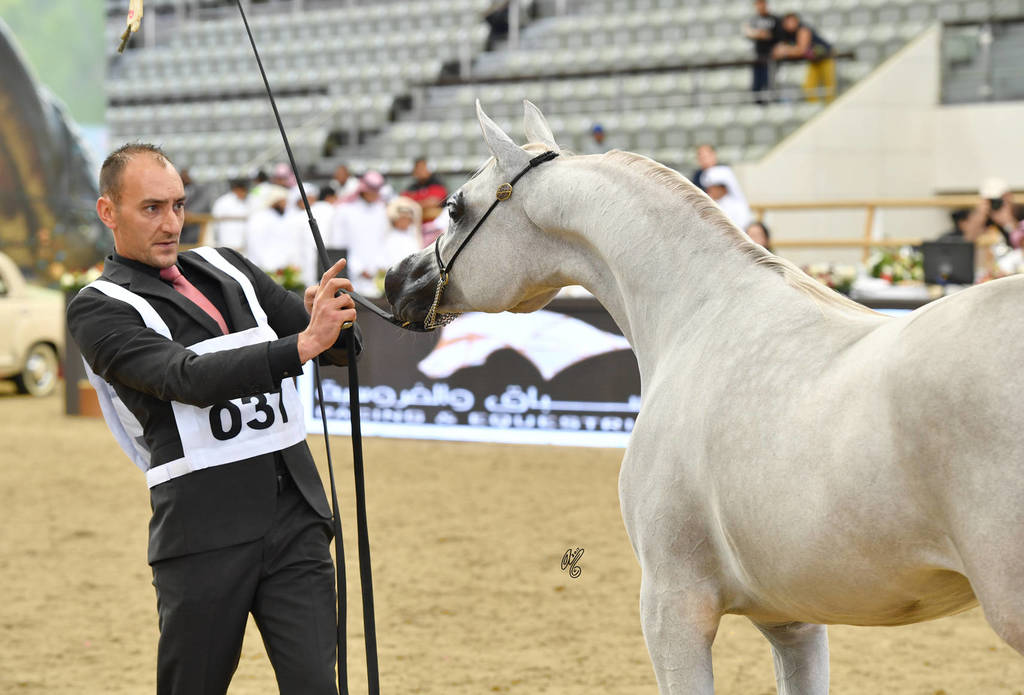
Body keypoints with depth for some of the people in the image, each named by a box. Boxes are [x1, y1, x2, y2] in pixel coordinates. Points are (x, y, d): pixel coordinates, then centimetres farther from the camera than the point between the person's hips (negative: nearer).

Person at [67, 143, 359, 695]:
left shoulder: (227, 270, 17)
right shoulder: (97, 310, -1)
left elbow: (338, 350, 17)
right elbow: (191, 378, -17)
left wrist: (329, 319, -8)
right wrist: (301, 344, -27)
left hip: (295, 517, 4)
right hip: (204, 535, -4)